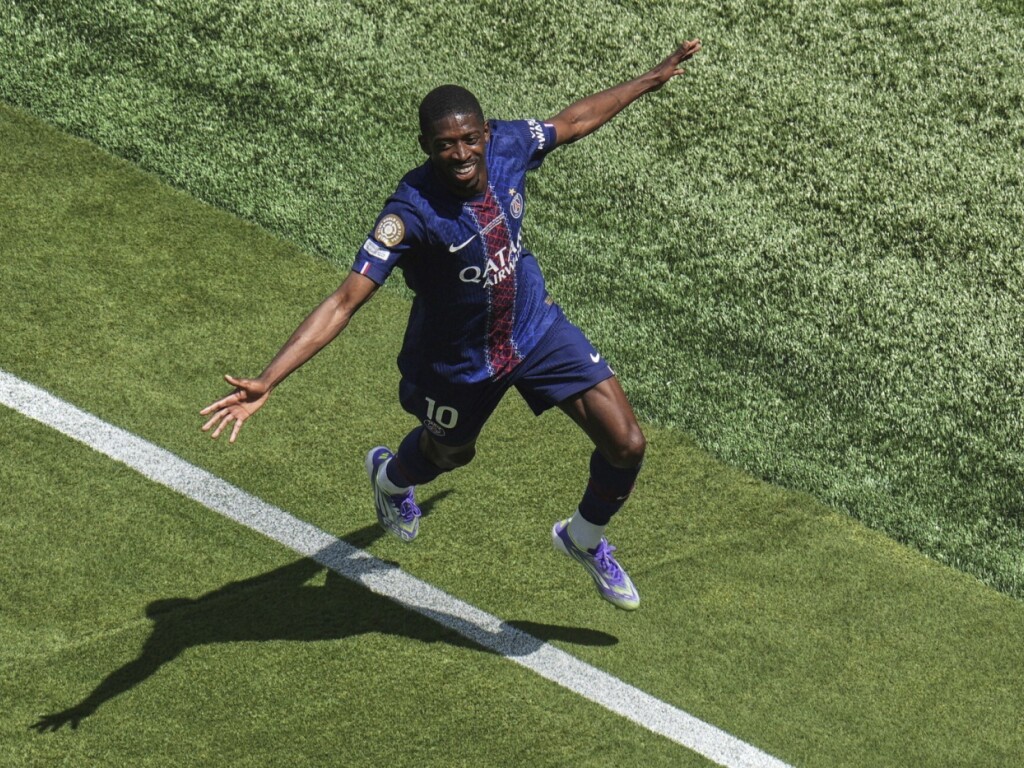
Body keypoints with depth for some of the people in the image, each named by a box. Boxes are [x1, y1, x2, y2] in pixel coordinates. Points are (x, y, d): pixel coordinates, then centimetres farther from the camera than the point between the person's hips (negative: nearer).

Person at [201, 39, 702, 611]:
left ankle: (585, 539, 34)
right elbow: (344, 303, -41)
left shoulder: (510, 145, -22)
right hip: (458, 360, -4)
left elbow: (574, 120, 2)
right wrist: (266, 383, -51)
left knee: (626, 445, -1)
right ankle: (391, 477, 67)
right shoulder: (412, 213, -37)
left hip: (536, 325, 4)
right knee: (449, 453, 26)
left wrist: (655, 78, 14)